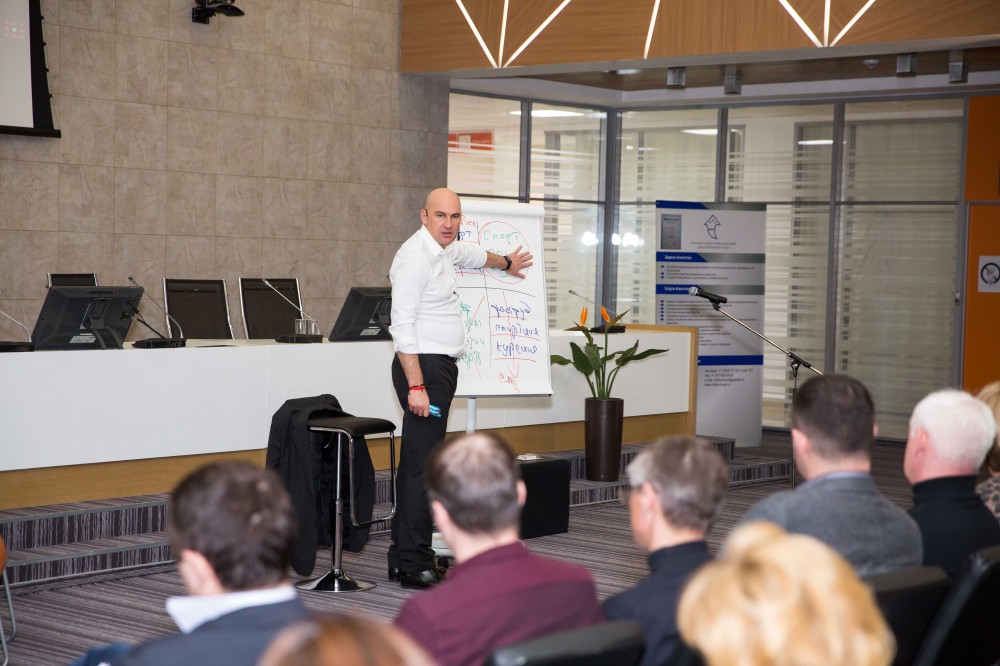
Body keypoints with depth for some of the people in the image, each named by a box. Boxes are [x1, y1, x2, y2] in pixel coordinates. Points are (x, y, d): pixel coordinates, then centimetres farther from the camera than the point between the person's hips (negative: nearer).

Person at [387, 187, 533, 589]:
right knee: (423, 465, -13)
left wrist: (506, 263, 60)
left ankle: (404, 558, 16)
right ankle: (414, 564, -12)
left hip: (441, 366, 10)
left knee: (416, 464, 11)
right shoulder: (415, 258, -15)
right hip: (423, 366, -10)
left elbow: (472, 254, 40)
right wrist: (416, 386, -25)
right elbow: (402, 327, -20)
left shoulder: (445, 249, 15)